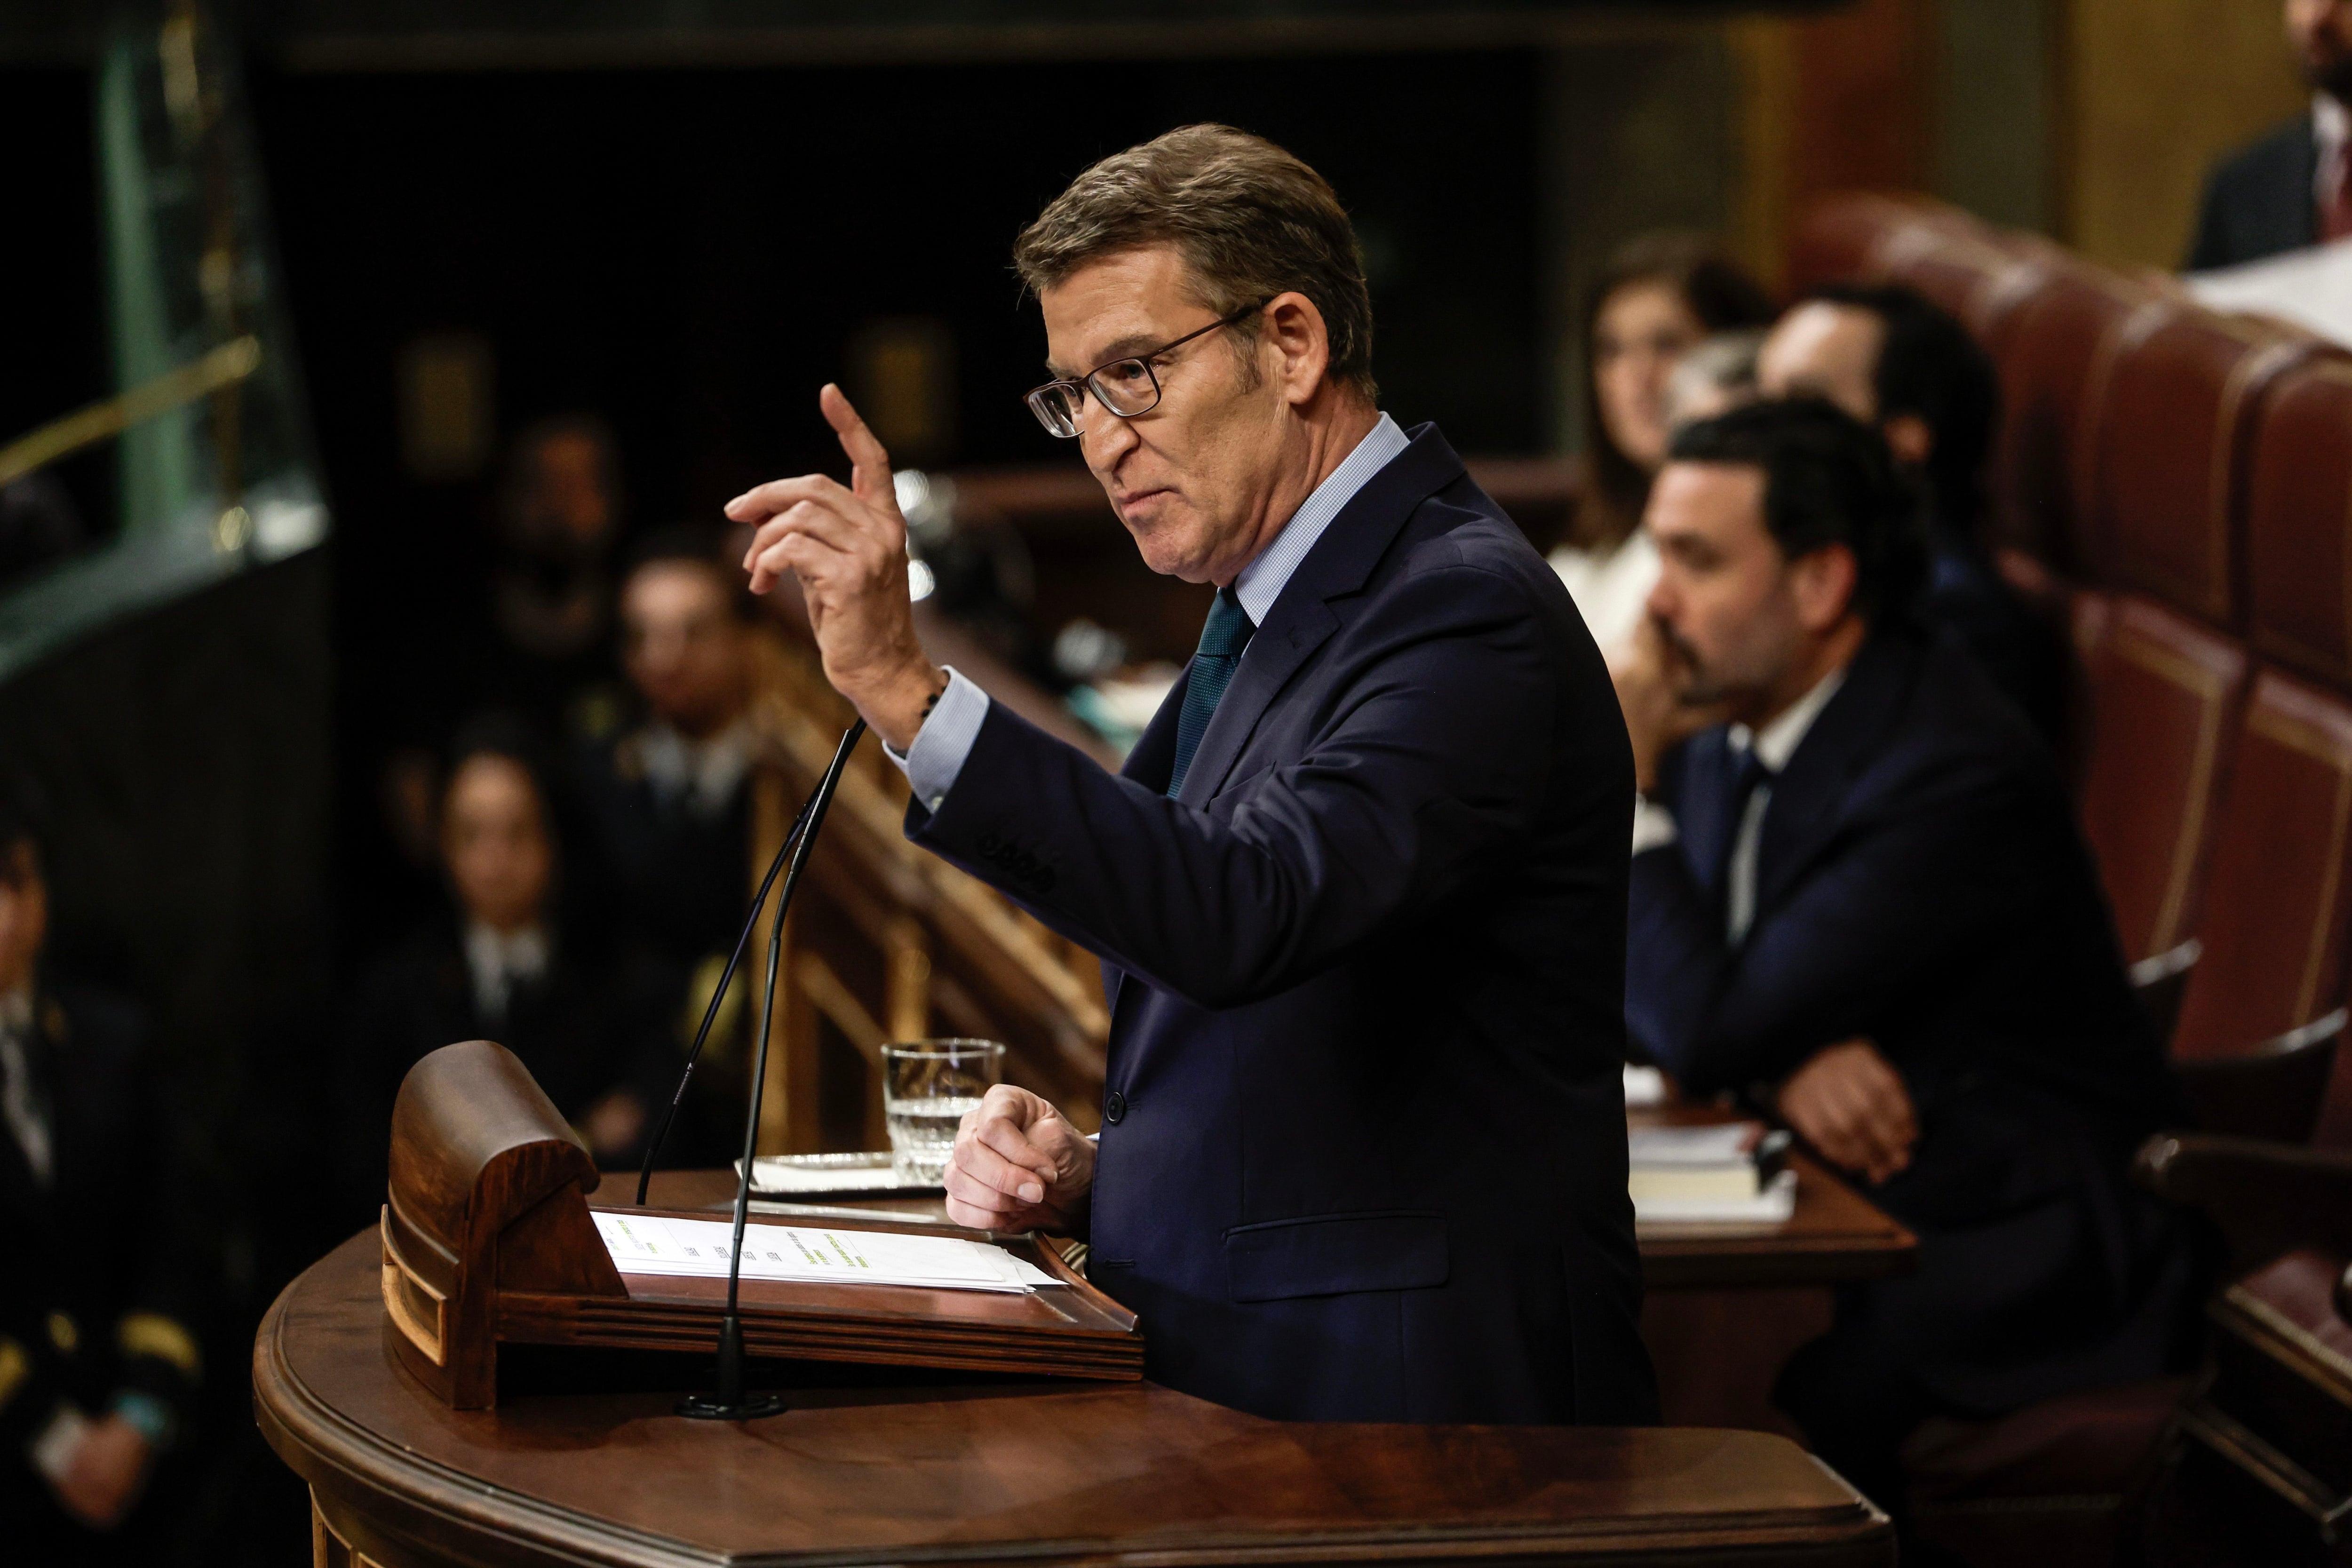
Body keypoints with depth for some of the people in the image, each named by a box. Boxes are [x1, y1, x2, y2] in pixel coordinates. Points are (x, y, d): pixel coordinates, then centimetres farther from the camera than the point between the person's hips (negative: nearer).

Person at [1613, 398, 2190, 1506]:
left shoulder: (1956, 773, -22)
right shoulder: (1731, 717, 4)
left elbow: (1708, 1034, -24)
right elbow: (1635, 984, 7)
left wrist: (1625, 784, -17)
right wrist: (1782, 1058, -14)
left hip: (2005, 1255, -8)